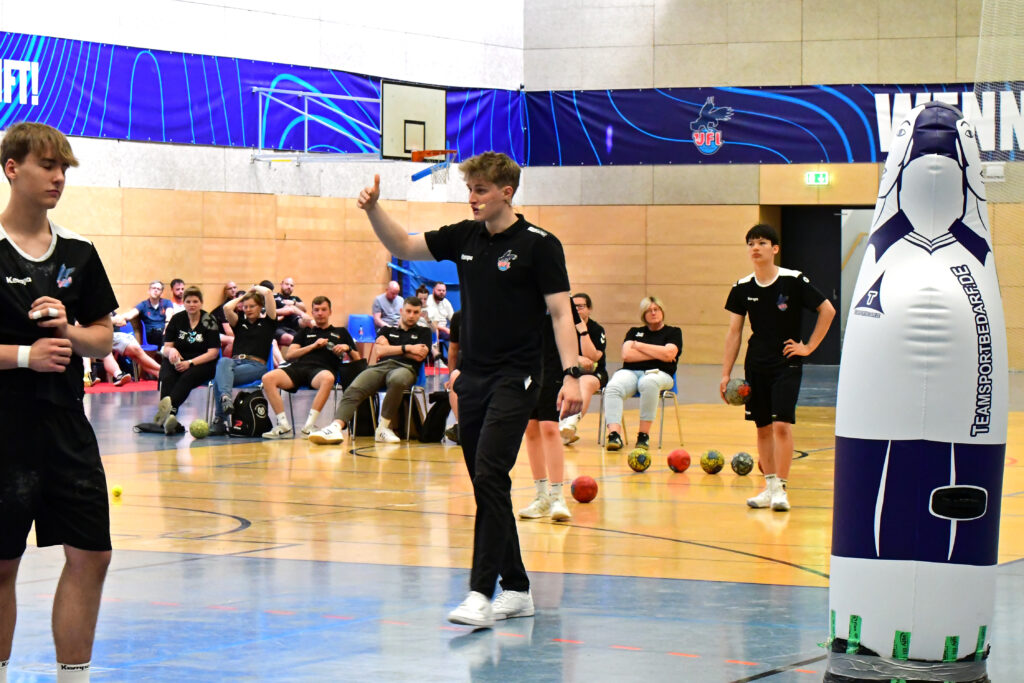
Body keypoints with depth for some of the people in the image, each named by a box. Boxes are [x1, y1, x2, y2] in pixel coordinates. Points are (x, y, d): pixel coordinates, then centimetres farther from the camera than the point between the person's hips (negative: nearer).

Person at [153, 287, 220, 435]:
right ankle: (168, 420, -54)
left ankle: (171, 408, -65)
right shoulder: (176, 319, 9)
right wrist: (171, 351, -18)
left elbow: (213, 353, -6)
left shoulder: (208, 321, -1)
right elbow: (166, 347, 8)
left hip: (202, 363, -3)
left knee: (186, 378, -37)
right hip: (176, 361, 3)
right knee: (166, 378, -32)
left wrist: (190, 363, -18)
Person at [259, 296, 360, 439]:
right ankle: (283, 424, -27)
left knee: (328, 378, -43)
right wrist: (313, 346, 8)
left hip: (321, 369, -2)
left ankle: (310, 425, -40)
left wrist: (348, 349, 1)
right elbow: (289, 355, 18)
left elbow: (357, 360, 22)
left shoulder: (340, 332, 27)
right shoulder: (305, 332, 32)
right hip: (299, 367, 3)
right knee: (268, 378, -28)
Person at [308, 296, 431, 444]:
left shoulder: (423, 332, 24)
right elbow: (380, 351, 11)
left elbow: (419, 356, 7)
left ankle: (383, 428, -34)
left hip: (405, 368, -2)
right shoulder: (386, 330, 29)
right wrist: (407, 348, 9)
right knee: (354, 389, -31)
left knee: (397, 380, -44)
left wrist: (389, 348, 12)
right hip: (380, 366, 2)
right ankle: (336, 427, -53)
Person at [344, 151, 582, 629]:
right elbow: (403, 246, 15)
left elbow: (560, 313, -9)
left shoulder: (538, 245, -7)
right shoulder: (464, 237, 10)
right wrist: (373, 210, -3)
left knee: (489, 477, -17)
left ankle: (481, 594, -20)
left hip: (515, 379, -7)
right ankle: (517, 589, 18)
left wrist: (571, 375, -18)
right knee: (487, 485, 9)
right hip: (472, 379, 7)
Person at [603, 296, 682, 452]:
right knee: (613, 387, -34)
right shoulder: (634, 332, 24)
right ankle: (614, 434, -47)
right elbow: (626, 355, 6)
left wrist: (638, 346, 4)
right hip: (630, 372, 3)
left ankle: (644, 434, -34)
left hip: (658, 373, -3)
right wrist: (657, 354, 1)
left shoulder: (673, 332, 15)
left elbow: (668, 354, -5)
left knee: (649, 383, -42)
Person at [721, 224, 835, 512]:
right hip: (756, 365, 4)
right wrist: (726, 374, 1)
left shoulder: (793, 281, -12)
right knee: (763, 427, 9)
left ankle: (781, 489, -6)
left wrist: (809, 346, -6)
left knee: (782, 425, -13)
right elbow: (734, 332, 5)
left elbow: (828, 310, -5)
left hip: (787, 364, -4)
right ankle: (770, 486, 18)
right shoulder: (742, 288, 0)